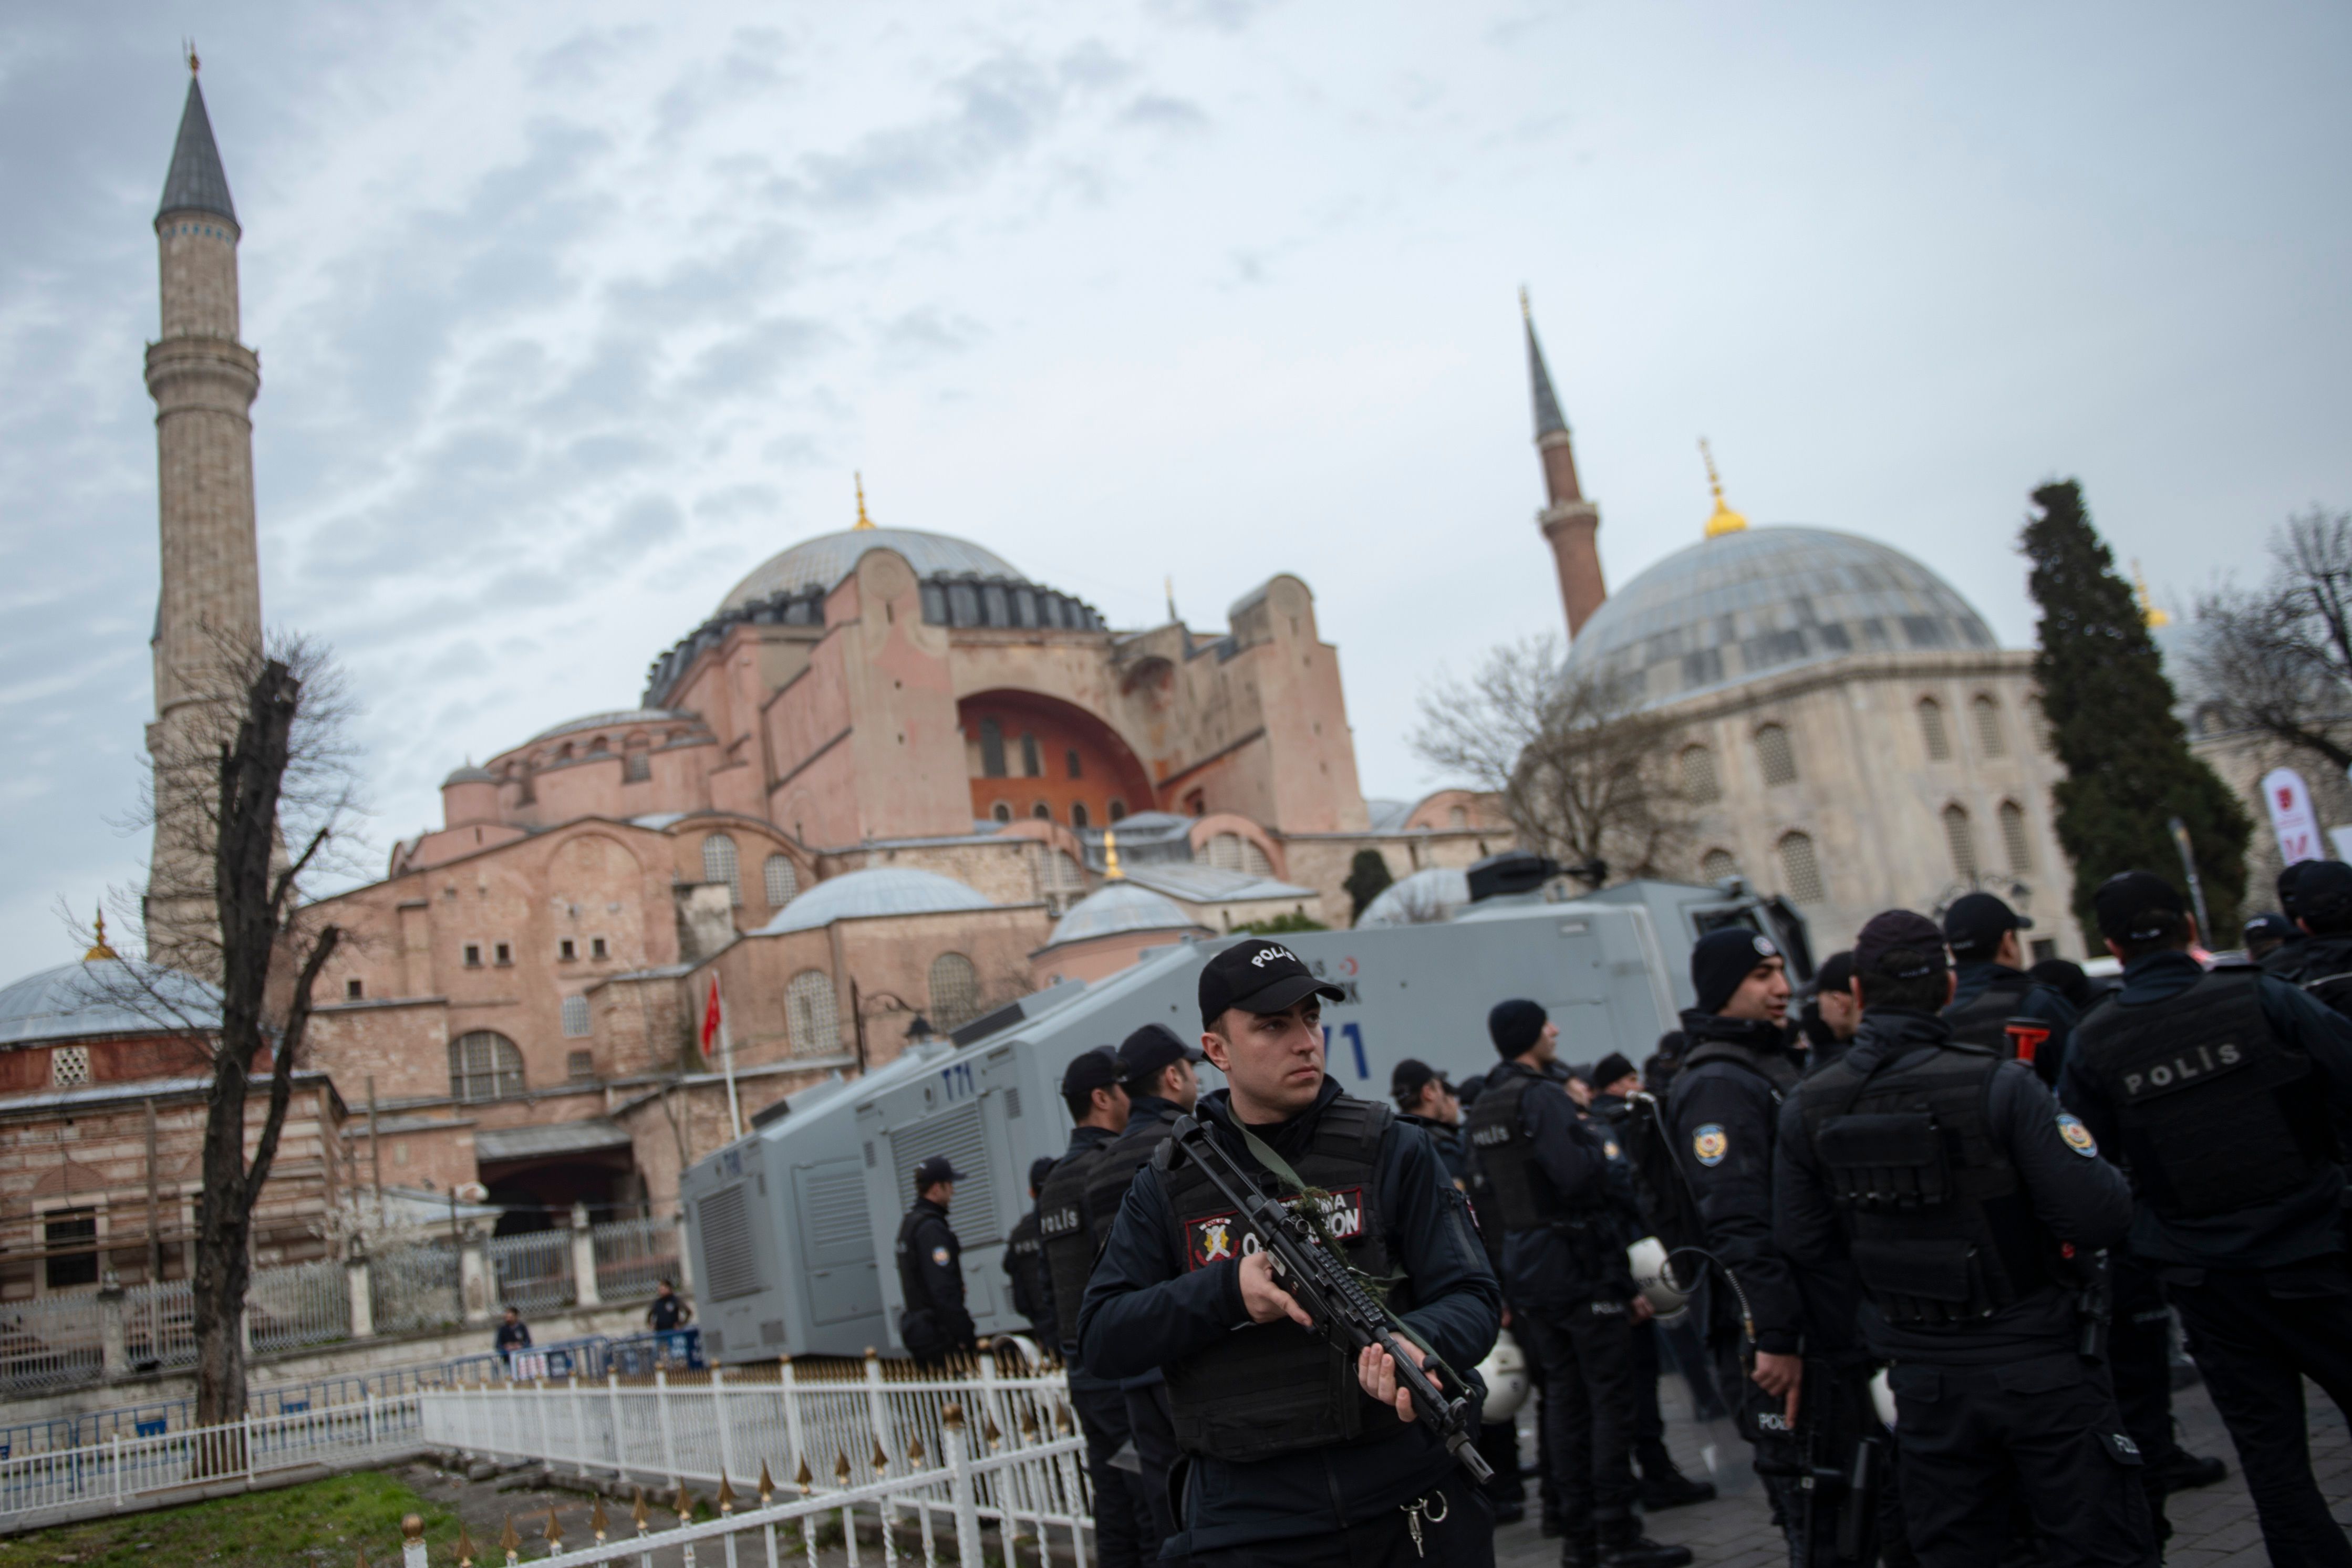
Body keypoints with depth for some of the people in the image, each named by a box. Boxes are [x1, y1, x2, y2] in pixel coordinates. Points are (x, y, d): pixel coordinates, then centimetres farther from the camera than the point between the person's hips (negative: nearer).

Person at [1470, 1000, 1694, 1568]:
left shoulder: (1482, 1110, 12)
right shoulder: (1541, 1098, -16)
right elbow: (1575, 1177, -25)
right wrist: (1598, 1145, -8)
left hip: (1526, 1268, 8)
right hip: (1578, 1264, -8)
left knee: (1564, 1396, 12)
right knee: (1611, 1396, 0)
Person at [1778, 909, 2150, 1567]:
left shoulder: (1807, 1110, -5)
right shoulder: (1999, 1085, -17)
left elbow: (1804, 1246, 1)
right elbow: (2098, 1217, -19)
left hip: (1923, 1382, 4)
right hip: (2035, 1368, -3)